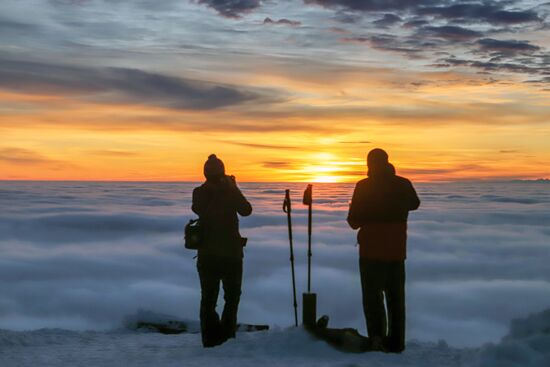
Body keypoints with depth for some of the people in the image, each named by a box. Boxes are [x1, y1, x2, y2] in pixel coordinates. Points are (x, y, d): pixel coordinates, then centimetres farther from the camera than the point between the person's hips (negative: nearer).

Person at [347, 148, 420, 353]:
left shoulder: (364, 186, -10)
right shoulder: (403, 184, 2)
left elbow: (353, 221, -7)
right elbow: (415, 204, 23)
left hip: (371, 251, -4)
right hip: (397, 251, 4)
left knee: (373, 296, 2)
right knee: (396, 297, 15)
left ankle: (378, 336, -14)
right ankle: (396, 342, 19)